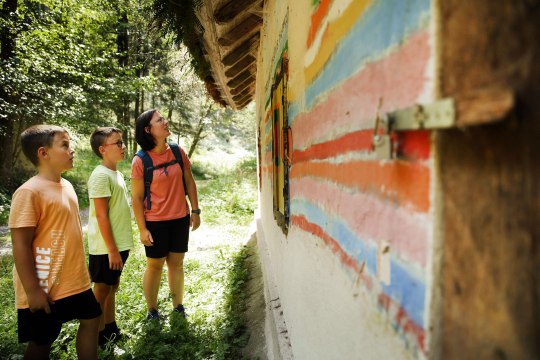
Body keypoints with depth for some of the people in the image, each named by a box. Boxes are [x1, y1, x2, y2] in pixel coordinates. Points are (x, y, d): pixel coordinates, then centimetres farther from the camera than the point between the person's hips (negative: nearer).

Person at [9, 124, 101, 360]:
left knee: (91, 319, 17)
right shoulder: (29, 192, -19)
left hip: (75, 280, 8)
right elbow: (20, 245, -19)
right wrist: (32, 290, -19)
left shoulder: (66, 185, 6)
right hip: (46, 287, -7)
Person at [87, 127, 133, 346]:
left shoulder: (117, 174, 10)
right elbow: (101, 215, -21)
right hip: (106, 248, -9)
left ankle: (110, 331, 33)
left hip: (119, 244, 9)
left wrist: (119, 247, 17)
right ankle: (98, 339, 19)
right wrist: (112, 249, -20)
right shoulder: (101, 175, -18)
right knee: (102, 290, 4)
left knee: (112, 287, 18)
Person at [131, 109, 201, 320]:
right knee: (155, 265, 9)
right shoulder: (140, 161, -12)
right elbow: (137, 197, -8)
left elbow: (189, 182, 7)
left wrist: (195, 211, 5)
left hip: (180, 219, 4)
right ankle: (152, 310, 27)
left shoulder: (178, 152, -2)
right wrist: (142, 229, -9)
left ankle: (178, 305, 30)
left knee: (176, 263, 15)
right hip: (155, 222, -3)